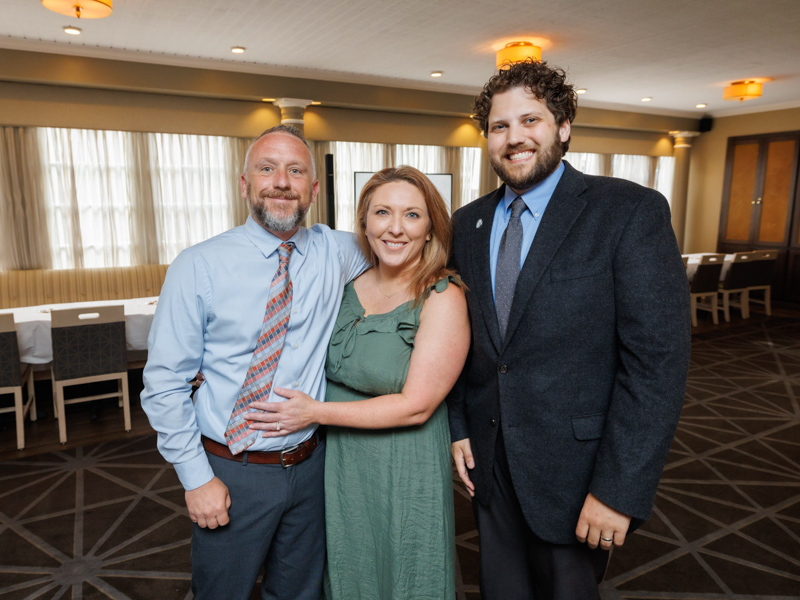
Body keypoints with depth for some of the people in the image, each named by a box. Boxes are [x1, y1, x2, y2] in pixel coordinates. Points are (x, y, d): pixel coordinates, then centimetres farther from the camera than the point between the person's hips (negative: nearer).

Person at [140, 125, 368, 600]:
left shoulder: (338, 253, -4)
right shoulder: (199, 267, -12)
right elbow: (164, 383, -9)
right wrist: (196, 476, -10)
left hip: (311, 466, 3)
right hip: (230, 474, -2)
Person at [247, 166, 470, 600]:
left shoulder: (443, 299, -18)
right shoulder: (348, 286, -2)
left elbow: (415, 406, -20)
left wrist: (316, 411, -18)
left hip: (404, 471, -5)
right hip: (338, 463, 5)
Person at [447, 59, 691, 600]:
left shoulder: (632, 212, -13)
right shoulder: (468, 224, 3)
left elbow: (658, 359, -17)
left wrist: (619, 490, -19)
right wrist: (456, 426, 2)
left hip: (574, 470, -4)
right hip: (488, 460, 5)